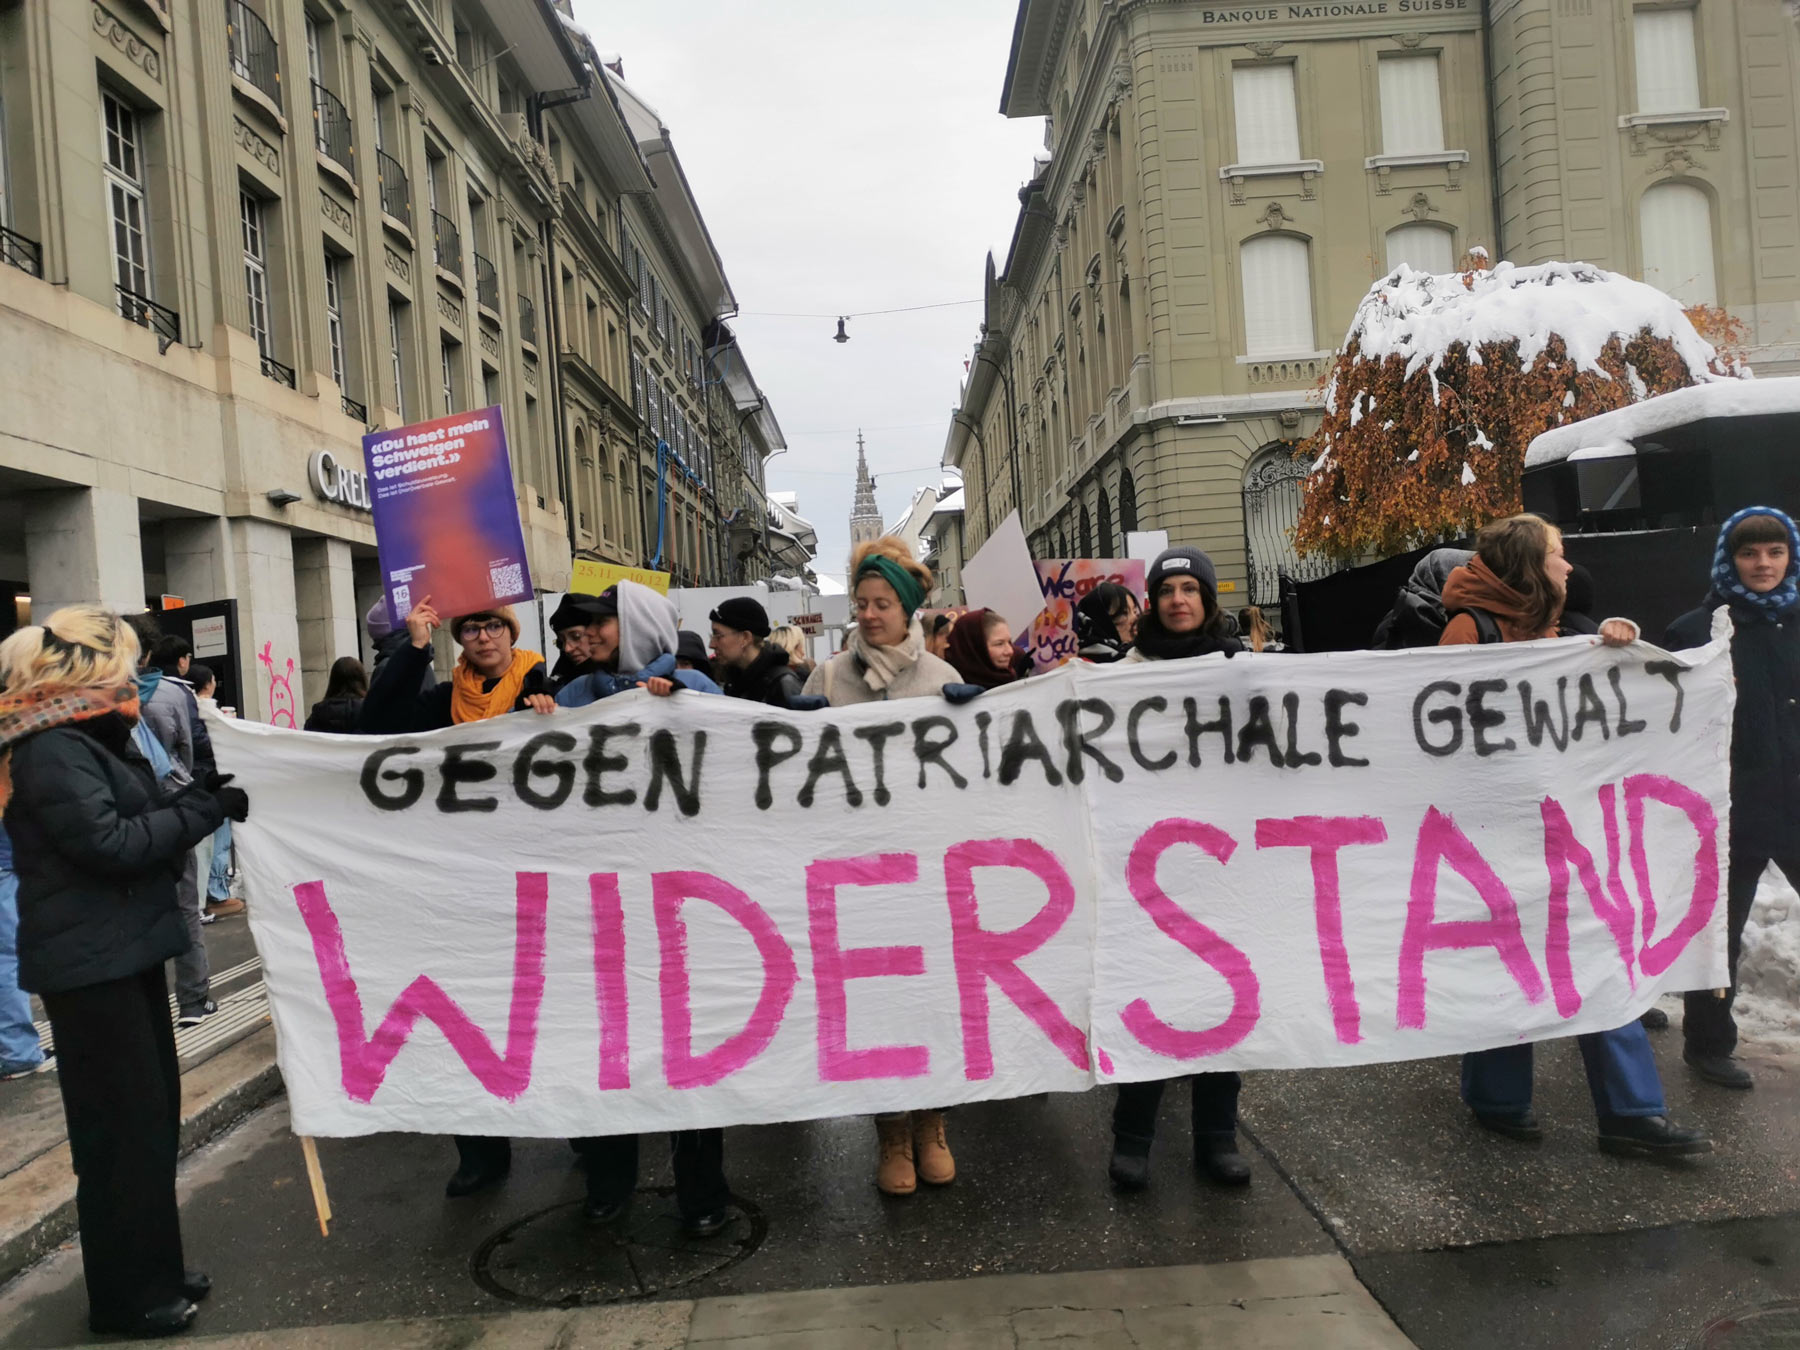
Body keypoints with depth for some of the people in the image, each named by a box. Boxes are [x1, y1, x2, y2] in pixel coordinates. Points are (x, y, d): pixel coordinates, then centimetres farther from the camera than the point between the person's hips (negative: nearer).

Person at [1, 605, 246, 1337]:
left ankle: (151, 1268, 28)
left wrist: (200, 793, -1)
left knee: (153, 1114, 15)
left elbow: (140, 817, 14)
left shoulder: (93, 741, 16)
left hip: (124, 951, 10)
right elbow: (111, 841, -24)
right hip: (90, 962, -10)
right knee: (121, 1125, -2)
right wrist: (207, 809, -20)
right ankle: (124, 1294, 12)